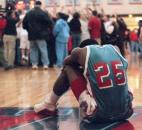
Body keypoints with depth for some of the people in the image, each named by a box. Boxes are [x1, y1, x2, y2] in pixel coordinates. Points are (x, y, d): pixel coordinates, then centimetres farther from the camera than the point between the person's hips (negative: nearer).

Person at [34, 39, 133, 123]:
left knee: (68, 69, 15)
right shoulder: (115, 49, 10)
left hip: (98, 114, -4)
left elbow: (66, 62, 23)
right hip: (125, 112, 4)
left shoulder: (82, 52, 1)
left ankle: (50, 105, 32)